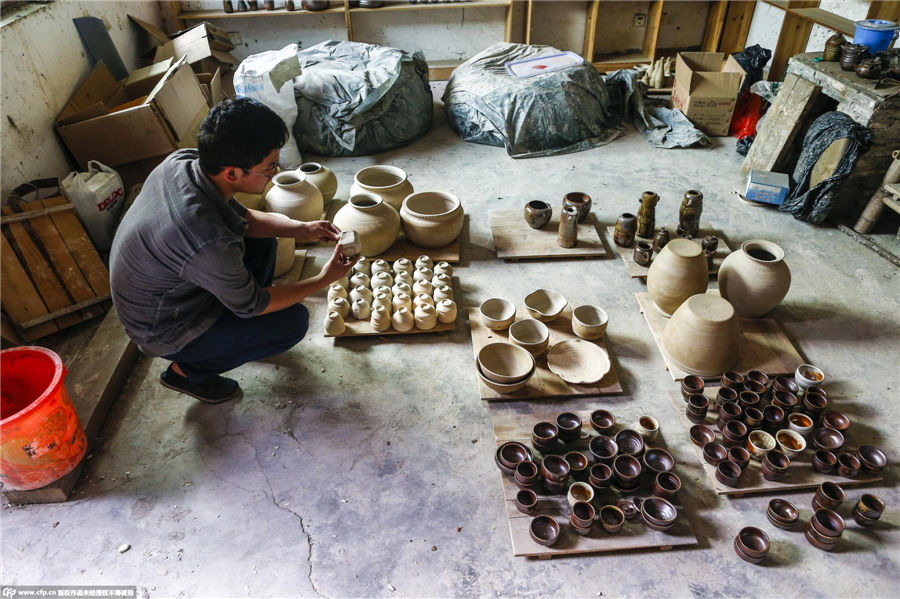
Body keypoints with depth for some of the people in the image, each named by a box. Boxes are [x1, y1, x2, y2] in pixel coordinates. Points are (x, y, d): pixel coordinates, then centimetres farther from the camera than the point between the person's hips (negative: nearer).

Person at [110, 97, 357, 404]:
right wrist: (324, 279, -14)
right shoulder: (206, 240, -41)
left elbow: (240, 216, 2)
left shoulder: (183, 160, -17)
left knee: (263, 240, 9)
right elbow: (252, 305, -22)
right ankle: (187, 370, 5)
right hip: (163, 332, -7)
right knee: (293, 321, -9)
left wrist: (300, 228, -10)